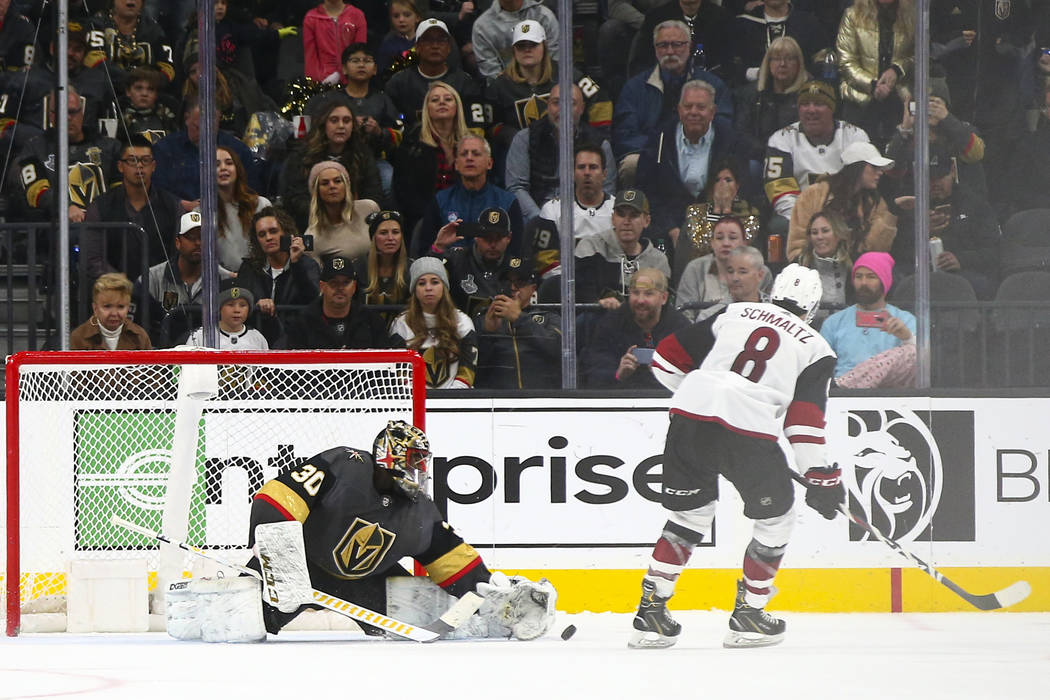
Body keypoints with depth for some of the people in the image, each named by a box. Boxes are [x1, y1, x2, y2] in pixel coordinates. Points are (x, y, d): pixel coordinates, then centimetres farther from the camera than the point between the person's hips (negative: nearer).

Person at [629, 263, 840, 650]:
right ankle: (748, 615, 19)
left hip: (691, 414, 4)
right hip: (748, 428, -4)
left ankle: (650, 611, 13)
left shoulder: (736, 313, 23)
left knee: (690, 514, 20)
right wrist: (822, 477, 6)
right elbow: (804, 418, 4)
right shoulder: (814, 346, 15)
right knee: (775, 518, 18)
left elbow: (668, 357, 22)